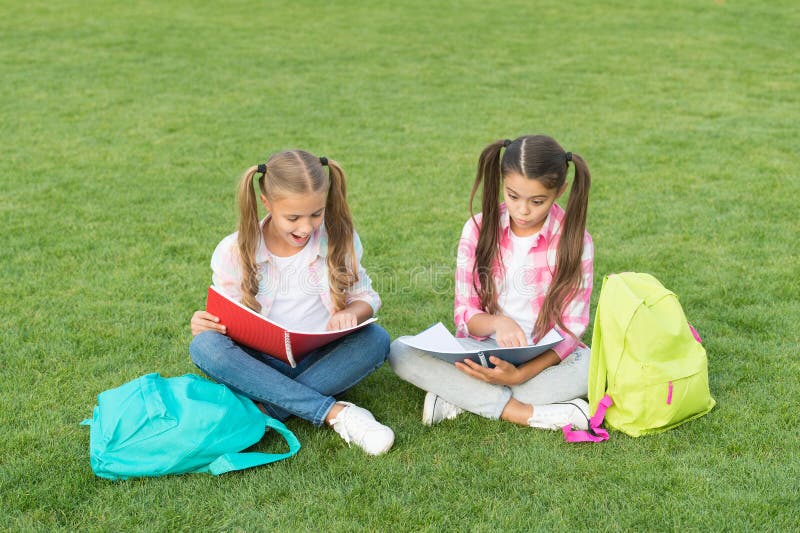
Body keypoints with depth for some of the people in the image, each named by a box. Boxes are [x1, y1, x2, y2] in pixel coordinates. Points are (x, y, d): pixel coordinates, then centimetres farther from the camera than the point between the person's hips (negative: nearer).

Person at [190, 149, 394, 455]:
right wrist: (203, 325, -21)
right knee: (204, 347, -31)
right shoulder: (235, 252, -6)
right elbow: (225, 321, 3)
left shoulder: (337, 238, -3)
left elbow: (366, 297, 5)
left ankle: (267, 410, -30)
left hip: (320, 361, 1)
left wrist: (352, 312, -19)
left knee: (376, 339, -27)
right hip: (261, 365, 0)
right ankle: (335, 413, -35)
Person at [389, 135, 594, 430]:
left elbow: (571, 328, -10)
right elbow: (465, 313, -3)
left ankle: (460, 397, -24)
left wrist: (521, 374, -28)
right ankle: (527, 413, -30)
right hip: (481, 349, 2)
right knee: (401, 351, -24)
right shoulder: (479, 229, -3)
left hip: (545, 358, -1)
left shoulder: (574, 240, -8)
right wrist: (497, 323, -28)